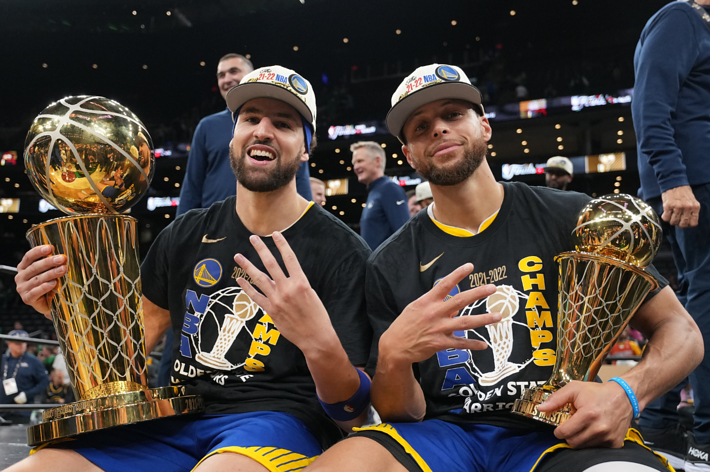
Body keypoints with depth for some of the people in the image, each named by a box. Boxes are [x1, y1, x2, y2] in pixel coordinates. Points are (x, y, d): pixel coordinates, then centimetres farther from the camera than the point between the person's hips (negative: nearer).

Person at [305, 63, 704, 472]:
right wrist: (392, 355, -19)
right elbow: (402, 414, 6)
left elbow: (681, 331, 7)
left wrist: (625, 393, -16)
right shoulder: (389, 266, 8)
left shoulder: (571, 217, 5)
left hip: (560, 433, -1)